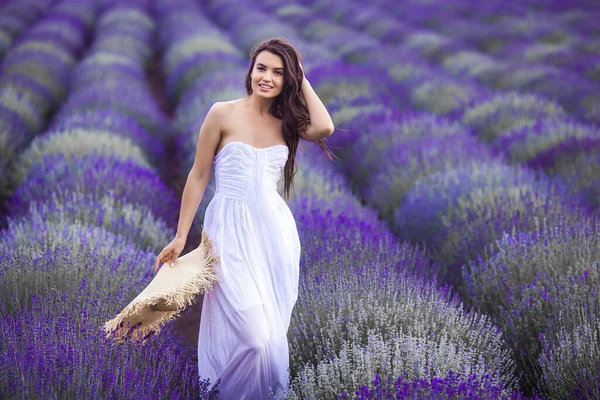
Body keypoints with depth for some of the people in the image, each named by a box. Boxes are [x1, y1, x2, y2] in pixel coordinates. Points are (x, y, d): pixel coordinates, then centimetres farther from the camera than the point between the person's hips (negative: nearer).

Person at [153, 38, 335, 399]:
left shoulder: (286, 122, 8)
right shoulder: (223, 114, -3)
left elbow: (324, 128, -14)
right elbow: (199, 176, 1)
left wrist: (302, 80, -2)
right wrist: (181, 236, 2)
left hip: (276, 229, 4)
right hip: (232, 231, -4)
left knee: (273, 331, 9)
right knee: (252, 333, -14)